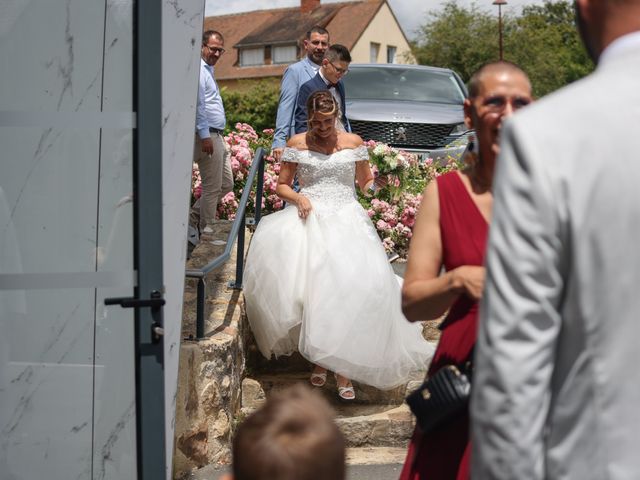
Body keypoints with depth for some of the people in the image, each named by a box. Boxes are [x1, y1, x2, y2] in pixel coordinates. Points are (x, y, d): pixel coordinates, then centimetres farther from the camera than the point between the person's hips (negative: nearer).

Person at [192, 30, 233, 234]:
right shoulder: (198, 70, -13)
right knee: (212, 187, -4)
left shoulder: (208, 70, 20)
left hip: (216, 135, 10)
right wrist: (205, 136, -22)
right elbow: (197, 104, -19)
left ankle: (195, 216, 23)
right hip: (207, 135, -10)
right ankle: (206, 230, 5)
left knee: (227, 183, 15)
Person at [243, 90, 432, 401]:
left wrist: (378, 184, -4)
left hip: (347, 220, 1)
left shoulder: (353, 142, 13)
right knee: (310, 282, -25)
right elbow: (281, 185, 13)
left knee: (352, 284, -21)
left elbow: (365, 183, 19)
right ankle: (318, 358, -7)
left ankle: (343, 368, -11)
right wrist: (298, 197, -8)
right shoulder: (297, 144, 10)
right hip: (310, 219, -1)